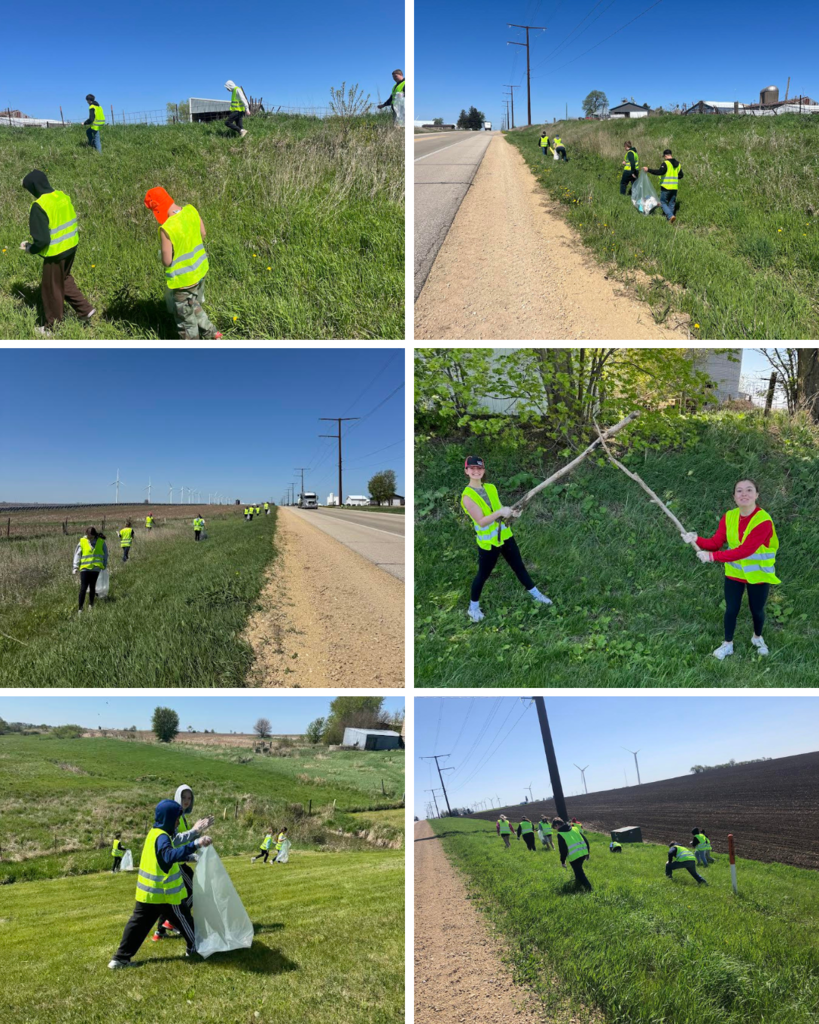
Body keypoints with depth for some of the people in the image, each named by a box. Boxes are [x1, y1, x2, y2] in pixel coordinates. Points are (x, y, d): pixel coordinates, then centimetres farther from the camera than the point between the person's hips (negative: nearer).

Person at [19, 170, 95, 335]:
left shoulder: (39, 206, -23)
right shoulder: (63, 196, 0)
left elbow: (42, 240, -23)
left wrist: (30, 249, -4)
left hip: (55, 253, -7)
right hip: (71, 247, 7)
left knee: (52, 288, 10)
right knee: (64, 279, 29)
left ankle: (53, 326, 25)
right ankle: (85, 309, 30)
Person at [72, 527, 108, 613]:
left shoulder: (101, 542, -1)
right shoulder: (82, 542, -4)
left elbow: (105, 554, 9)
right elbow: (77, 555, 0)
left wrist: (104, 565, 7)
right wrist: (75, 567, -4)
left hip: (96, 568, 1)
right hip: (85, 568, -1)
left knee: (92, 587, 13)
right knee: (83, 588, -6)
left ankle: (91, 605, 29)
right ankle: (80, 609, -3)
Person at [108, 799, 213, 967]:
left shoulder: (153, 833, 8)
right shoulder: (161, 837, -23)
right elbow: (170, 855, -44)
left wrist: (189, 857, 29)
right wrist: (195, 844, -55)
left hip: (146, 891, 8)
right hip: (165, 894, -8)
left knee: (138, 924, 11)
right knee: (183, 920, 11)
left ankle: (120, 958, 8)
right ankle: (195, 948, 27)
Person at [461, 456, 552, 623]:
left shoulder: (491, 488, 1)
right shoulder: (467, 496, -20)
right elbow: (481, 521, -26)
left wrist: (511, 512, -8)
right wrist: (500, 512, -33)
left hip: (505, 535, 6)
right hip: (488, 542, -6)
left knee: (519, 567, 19)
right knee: (483, 574, 9)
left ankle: (535, 594, 36)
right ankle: (473, 606, 28)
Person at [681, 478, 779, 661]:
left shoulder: (763, 521, -29)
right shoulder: (729, 517, -11)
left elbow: (744, 550, -33)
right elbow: (715, 542, -11)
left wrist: (713, 556, -36)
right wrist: (697, 540, -32)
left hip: (758, 575, -3)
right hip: (734, 573, 3)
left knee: (757, 610, 17)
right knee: (731, 610, 12)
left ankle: (757, 638, 47)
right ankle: (728, 644, 34)